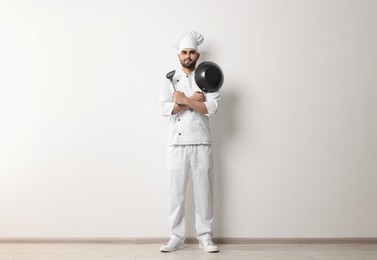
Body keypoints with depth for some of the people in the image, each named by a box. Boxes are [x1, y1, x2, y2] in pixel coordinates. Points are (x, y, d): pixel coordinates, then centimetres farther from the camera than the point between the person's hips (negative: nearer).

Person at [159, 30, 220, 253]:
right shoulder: (170, 80, 8)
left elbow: (212, 107, -9)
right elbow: (166, 108, -7)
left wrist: (184, 100, -14)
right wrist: (193, 100, -12)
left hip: (201, 143, 0)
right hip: (177, 143, 1)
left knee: (204, 191, 5)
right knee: (176, 191, 4)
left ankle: (205, 236, 18)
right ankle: (177, 237, 17)